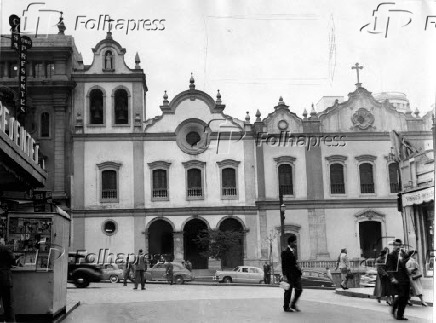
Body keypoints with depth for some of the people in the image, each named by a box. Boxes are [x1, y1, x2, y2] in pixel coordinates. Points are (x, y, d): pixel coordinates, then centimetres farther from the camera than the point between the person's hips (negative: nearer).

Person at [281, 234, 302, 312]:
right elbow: (284, 265, -14)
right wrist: (284, 276, -18)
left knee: (299, 290, 6)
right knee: (288, 291, 0)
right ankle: (286, 307, 11)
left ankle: (293, 305, 20)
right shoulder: (285, 252, -12)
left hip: (295, 273, 8)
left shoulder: (293, 251, 14)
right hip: (289, 274, -8)